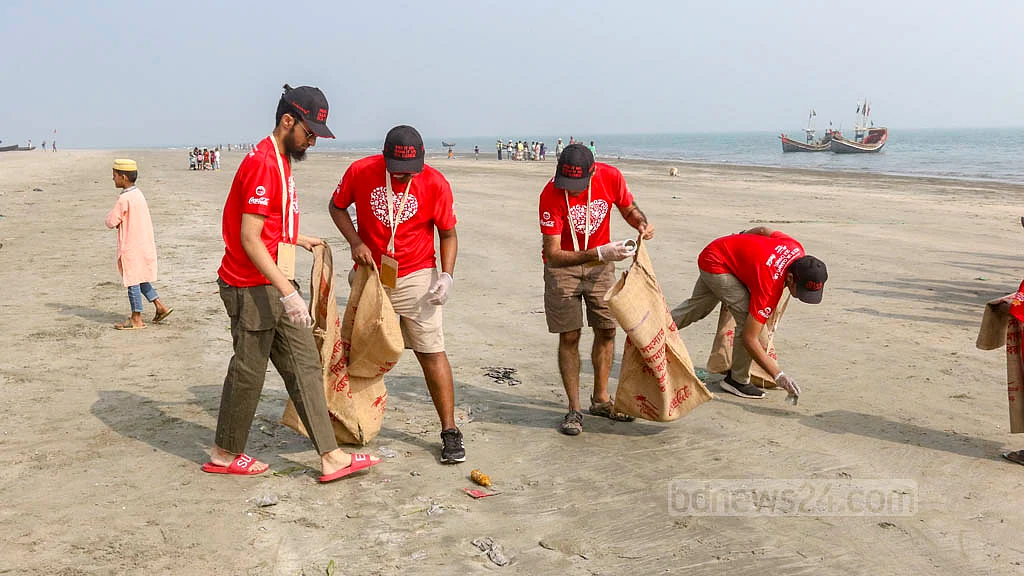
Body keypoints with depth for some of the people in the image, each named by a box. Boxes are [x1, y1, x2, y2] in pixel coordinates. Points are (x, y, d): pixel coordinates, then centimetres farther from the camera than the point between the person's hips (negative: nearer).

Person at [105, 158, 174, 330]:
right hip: (144, 243, 9)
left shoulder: (124, 199, -19)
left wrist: (111, 213, 3)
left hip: (131, 247, -9)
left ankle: (136, 319, 8)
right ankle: (160, 306, 17)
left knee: (132, 281, 1)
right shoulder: (138, 194, 9)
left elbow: (111, 222, -15)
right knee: (140, 279, 19)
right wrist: (121, 222, 3)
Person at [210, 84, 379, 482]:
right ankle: (224, 455, 23)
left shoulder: (281, 161, 13)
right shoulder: (262, 164, -18)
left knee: (304, 367, 7)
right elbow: (249, 239, -23)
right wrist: (287, 292, -26)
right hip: (253, 289, -10)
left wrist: (299, 240, 35)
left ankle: (331, 457, 11)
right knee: (248, 372, 4)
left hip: (277, 286, 10)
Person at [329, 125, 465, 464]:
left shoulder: (435, 184, -12)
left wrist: (447, 275, -16)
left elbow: (448, 234, -2)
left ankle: (450, 431, 2)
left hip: (416, 277, -2)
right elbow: (337, 206, 8)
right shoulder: (360, 172, -9)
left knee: (431, 352, -5)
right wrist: (355, 242, -8)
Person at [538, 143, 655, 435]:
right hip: (563, 266, -3)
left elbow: (629, 208, 4)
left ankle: (600, 399, 23)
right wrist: (598, 253, -39)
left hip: (600, 263, 4)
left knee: (607, 331, 7)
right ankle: (574, 409, 6)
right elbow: (554, 255, -28)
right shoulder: (551, 195, -27)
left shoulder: (611, 177, -17)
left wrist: (642, 223, -19)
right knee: (569, 336, -4)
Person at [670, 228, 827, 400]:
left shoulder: (798, 250, -20)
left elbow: (764, 230, -1)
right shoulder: (769, 287, -37)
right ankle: (738, 380, -6)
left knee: (697, 307, 27)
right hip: (715, 263, -9)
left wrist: (741, 238, 19)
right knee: (747, 317, -20)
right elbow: (749, 338, -35)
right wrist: (778, 375, -36)